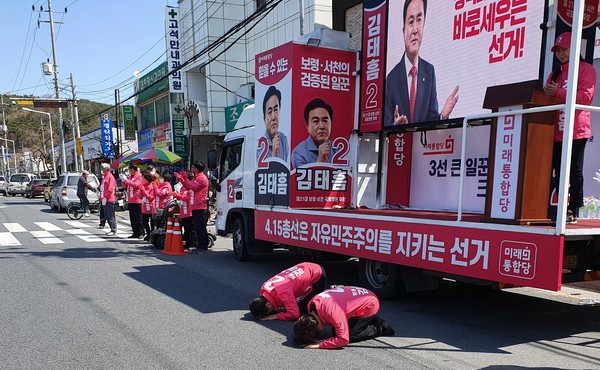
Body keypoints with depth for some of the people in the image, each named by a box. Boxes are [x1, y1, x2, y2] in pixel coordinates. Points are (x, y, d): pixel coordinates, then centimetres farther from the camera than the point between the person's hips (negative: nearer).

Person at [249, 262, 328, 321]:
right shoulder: (263, 288, -11)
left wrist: (275, 316, -28)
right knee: (299, 306, 12)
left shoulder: (283, 293, -37)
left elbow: (294, 314, -35)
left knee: (305, 308, -6)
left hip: (318, 275, -8)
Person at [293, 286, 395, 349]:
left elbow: (343, 340, -34)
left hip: (370, 305, -9)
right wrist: (298, 335, -8)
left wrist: (318, 345, -30)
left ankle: (380, 328, 2)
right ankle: (373, 321, 16)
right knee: (336, 331, 6)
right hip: (361, 298, 9)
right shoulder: (311, 304, -12)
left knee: (349, 335, -13)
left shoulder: (332, 312, -37)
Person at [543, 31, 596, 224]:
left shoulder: (585, 69, 2)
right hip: (557, 131, 7)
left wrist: (558, 92, -19)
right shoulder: (555, 73, 23)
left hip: (576, 130, -7)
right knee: (558, 172, 5)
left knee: (575, 172, -4)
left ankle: (573, 212, -1)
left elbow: (586, 96, -12)